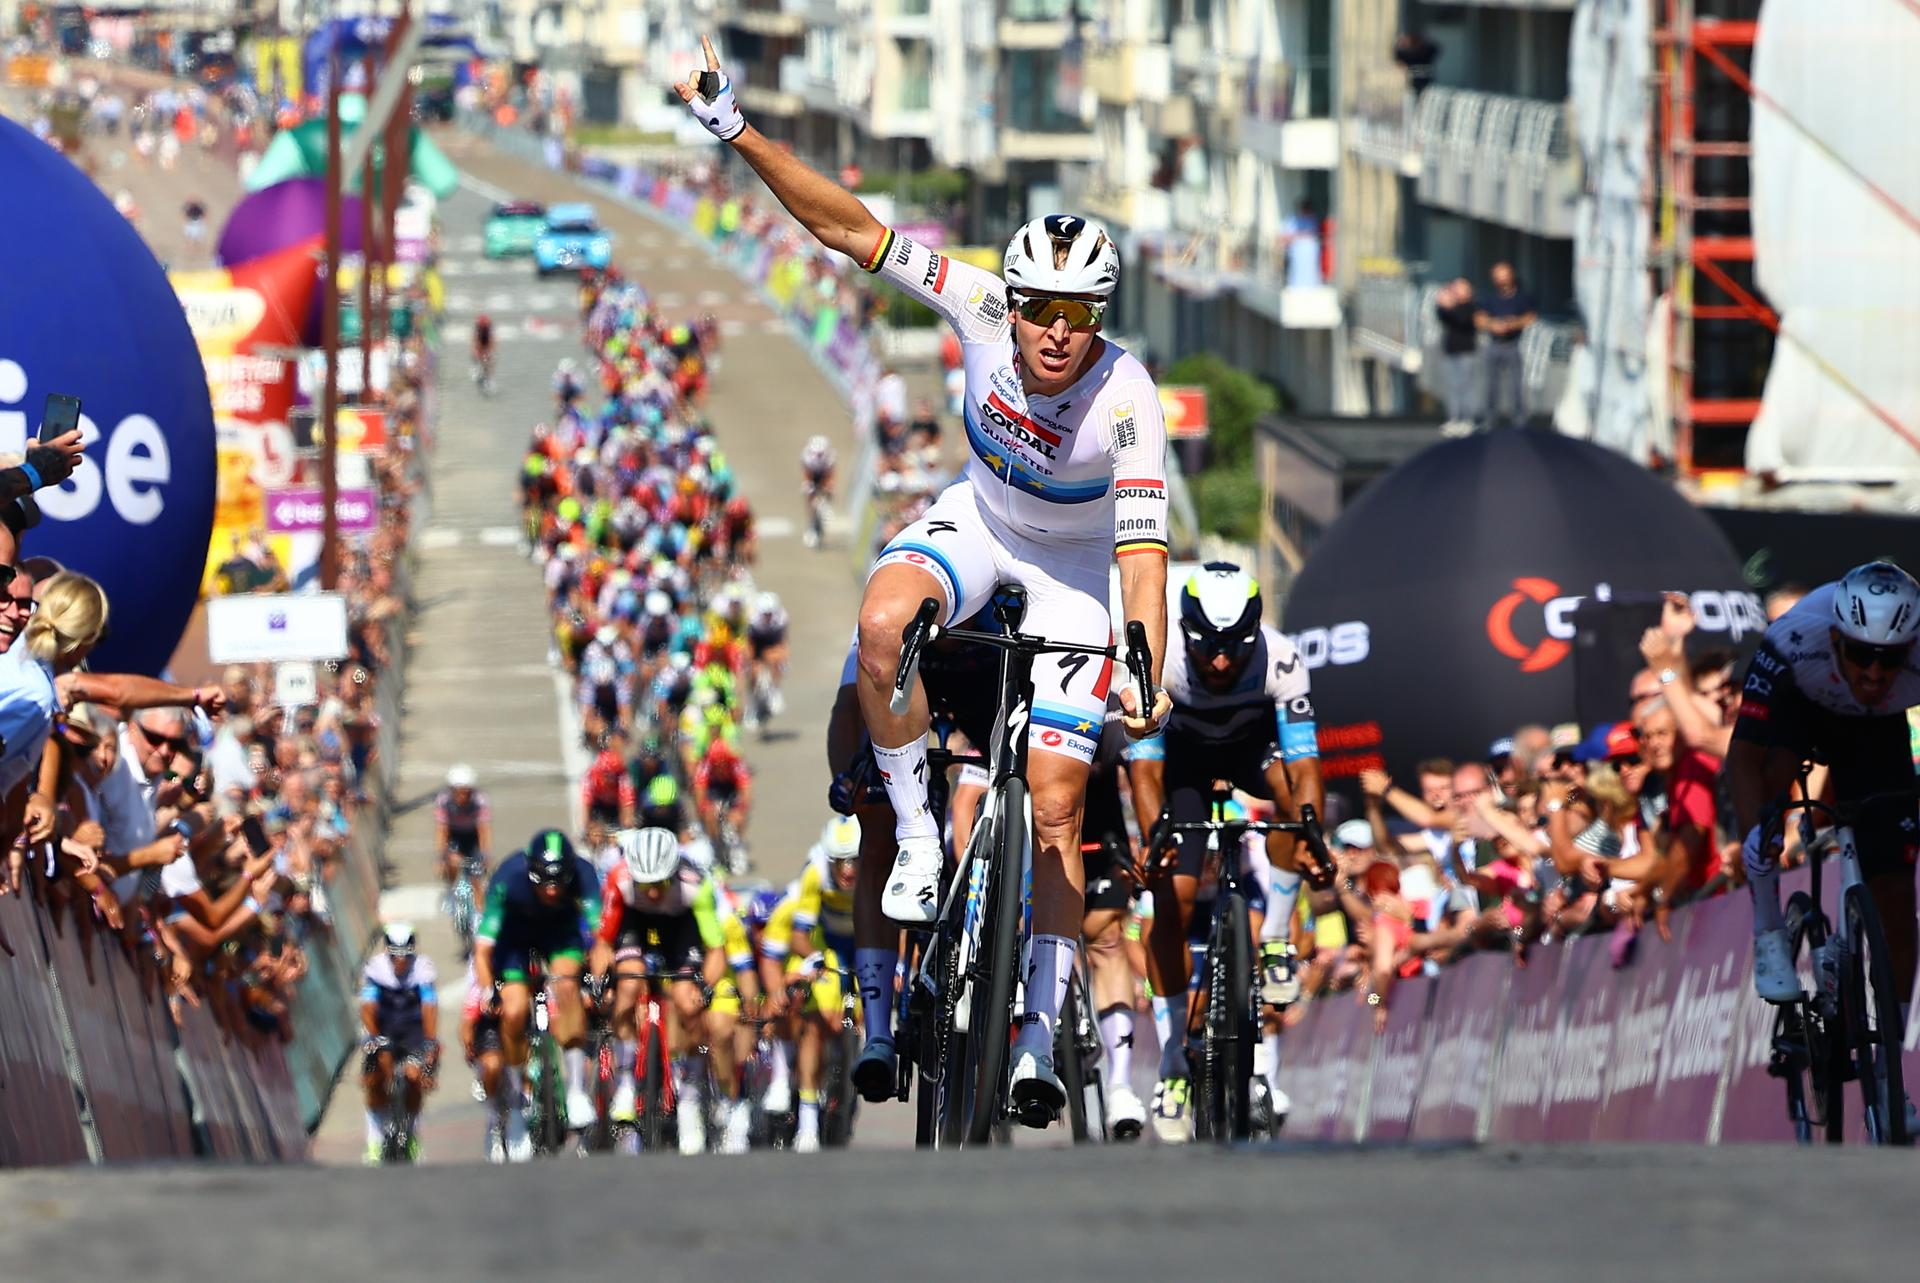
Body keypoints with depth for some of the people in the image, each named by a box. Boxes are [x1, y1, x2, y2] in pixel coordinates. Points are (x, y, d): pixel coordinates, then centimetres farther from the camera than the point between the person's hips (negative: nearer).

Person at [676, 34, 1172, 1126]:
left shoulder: (1127, 401, -33)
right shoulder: (986, 307, -27)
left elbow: (1144, 548, -39)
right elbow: (849, 228, -27)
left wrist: (1150, 673, -52)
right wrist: (739, 134, -35)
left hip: (1073, 571, -2)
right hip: (980, 522, 3)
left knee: (1053, 809, -8)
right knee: (883, 622, -33)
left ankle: (1041, 1037, 4)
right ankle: (918, 840, -16)